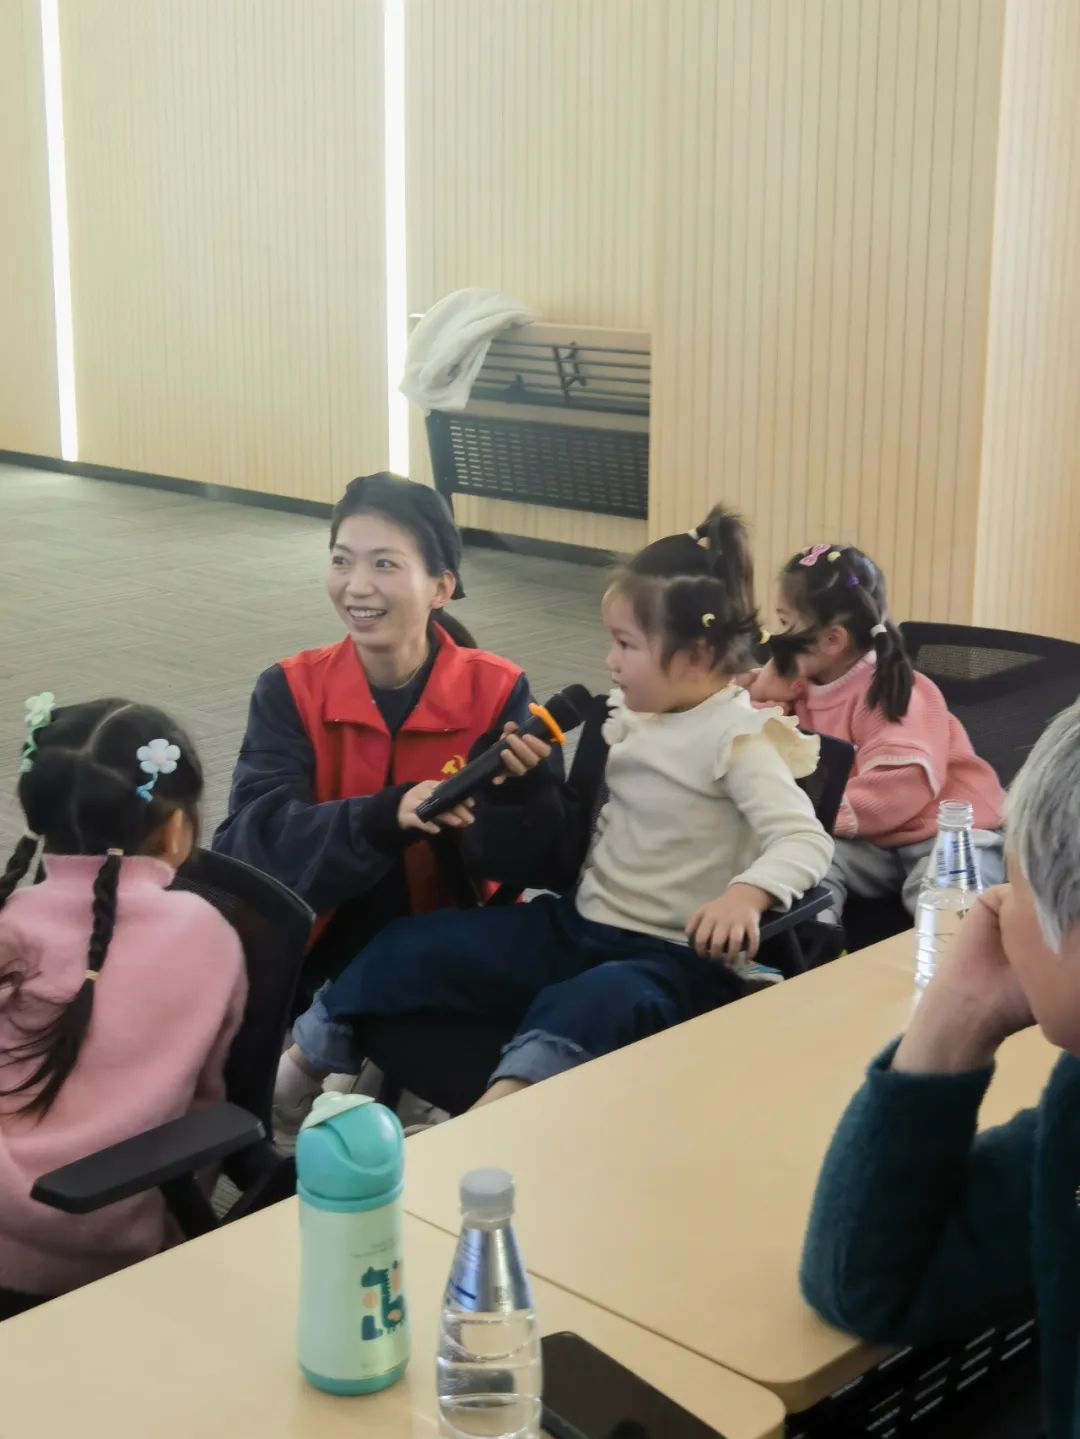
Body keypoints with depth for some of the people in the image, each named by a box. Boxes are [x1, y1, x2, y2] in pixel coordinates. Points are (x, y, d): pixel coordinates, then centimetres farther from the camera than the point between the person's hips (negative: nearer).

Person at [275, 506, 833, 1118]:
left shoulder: (739, 737, -13)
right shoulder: (637, 713, 9)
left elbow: (806, 840, -24)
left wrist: (746, 895, -43)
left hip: (672, 958, -8)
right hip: (577, 922, 8)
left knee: (597, 1001, -42)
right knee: (415, 944, -3)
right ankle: (298, 1069, 10)